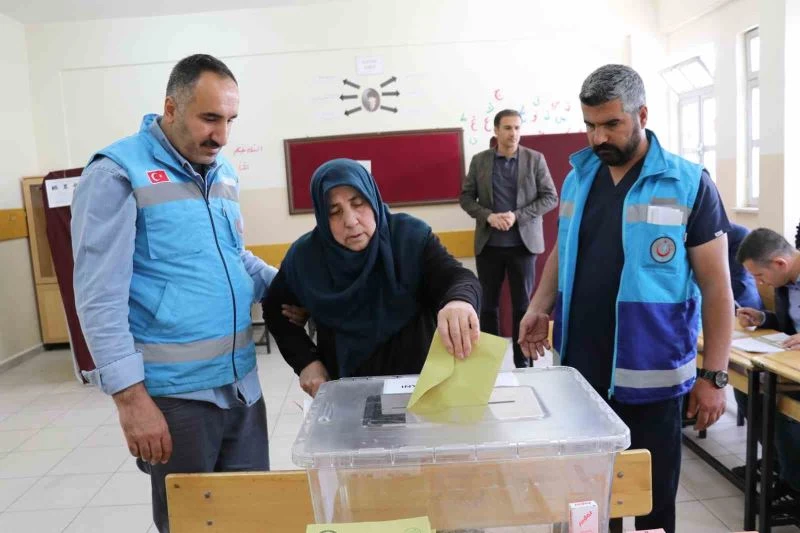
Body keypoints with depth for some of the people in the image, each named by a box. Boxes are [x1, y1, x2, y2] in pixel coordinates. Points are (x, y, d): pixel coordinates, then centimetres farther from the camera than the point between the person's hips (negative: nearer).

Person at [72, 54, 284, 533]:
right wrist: (131, 396, -18)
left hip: (242, 382, 6)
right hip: (175, 393, -6)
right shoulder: (117, 173, -10)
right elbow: (101, 296, -14)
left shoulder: (224, 173, 10)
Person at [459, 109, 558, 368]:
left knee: (522, 305, 5)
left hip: (523, 243, -1)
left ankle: (522, 361, 16)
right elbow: (466, 197, 5)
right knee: (488, 304, 8)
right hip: (488, 244, 1)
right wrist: (488, 216, -13)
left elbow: (550, 197, -2)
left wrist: (517, 215, -15)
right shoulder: (479, 161, 5)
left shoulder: (535, 159, 1)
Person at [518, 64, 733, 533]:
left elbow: (716, 286, -5)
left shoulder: (689, 185, -6)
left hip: (649, 377, -3)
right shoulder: (577, 179, 7)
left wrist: (714, 375, -8)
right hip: (579, 369, 4)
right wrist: (540, 306, 0)